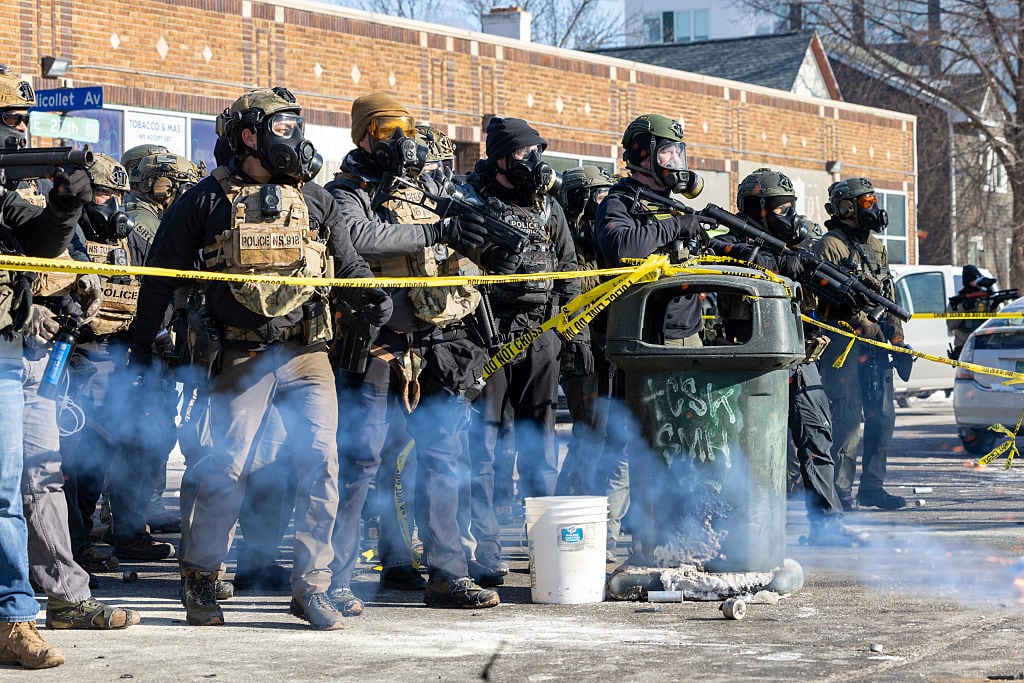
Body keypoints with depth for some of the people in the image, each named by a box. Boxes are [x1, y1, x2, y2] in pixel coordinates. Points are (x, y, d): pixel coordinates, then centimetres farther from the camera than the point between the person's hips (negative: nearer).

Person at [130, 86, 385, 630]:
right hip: (241, 357, -3)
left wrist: (373, 293, -3)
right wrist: (142, 345, 9)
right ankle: (199, 580, 15)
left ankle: (311, 586, 3)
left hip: (307, 355, 3)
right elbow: (161, 275, 9)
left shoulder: (313, 199, 13)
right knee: (227, 469, -3)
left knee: (321, 461, -6)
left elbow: (348, 262, 19)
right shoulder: (208, 200, 3)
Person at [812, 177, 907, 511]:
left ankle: (872, 486, 15)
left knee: (882, 416, 7)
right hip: (843, 342, -8)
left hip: (876, 345, 8)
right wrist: (861, 322, -20)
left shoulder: (876, 247, 21)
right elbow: (828, 295, -14)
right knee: (848, 417, -10)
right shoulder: (828, 246, -5)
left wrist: (898, 340, 16)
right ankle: (840, 489, -5)